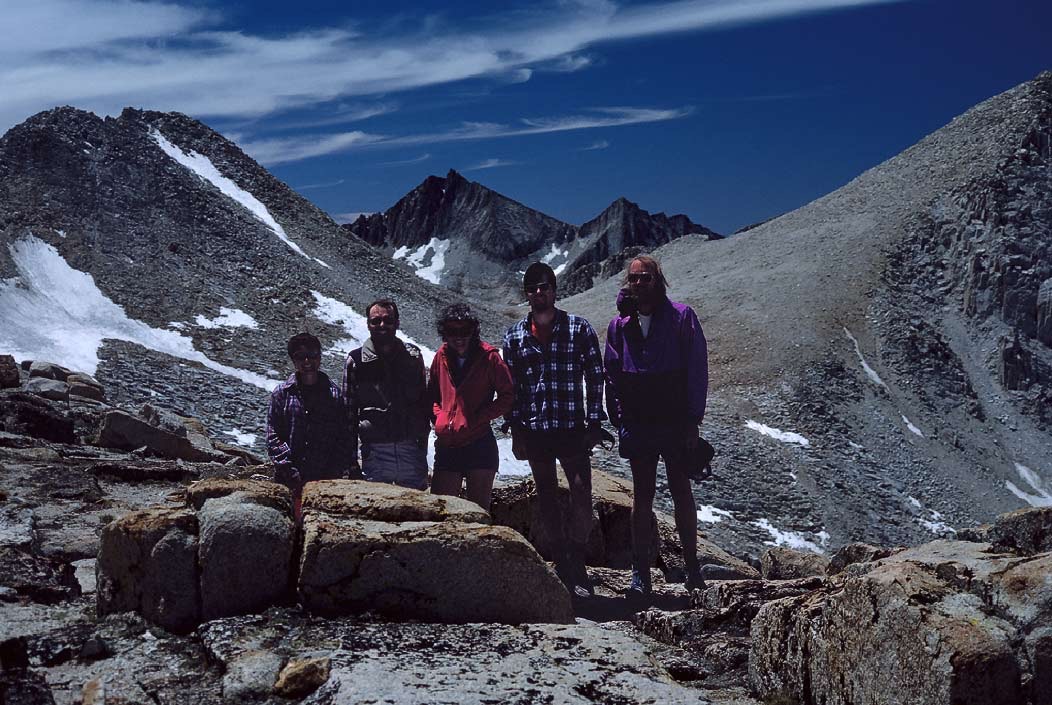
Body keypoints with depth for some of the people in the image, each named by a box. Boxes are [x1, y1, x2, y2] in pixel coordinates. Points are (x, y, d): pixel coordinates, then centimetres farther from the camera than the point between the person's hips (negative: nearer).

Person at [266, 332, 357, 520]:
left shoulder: (333, 393, 11)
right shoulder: (282, 393, 8)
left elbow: (344, 436, 10)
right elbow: (273, 436, 4)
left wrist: (349, 468, -3)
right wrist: (287, 468, -8)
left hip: (327, 478, 1)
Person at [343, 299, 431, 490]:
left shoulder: (413, 355, 7)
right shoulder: (355, 360, 2)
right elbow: (349, 412, 5)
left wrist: (423, 437, 8)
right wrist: (351, 459, 3)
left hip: (412, 451, 2)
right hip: (375, 453, -2)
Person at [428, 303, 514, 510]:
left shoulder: (488, 356, -4)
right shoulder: (441, 357, 8)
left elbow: (507, 396, -1)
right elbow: (432, 394, 21)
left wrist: (479, 418, -10)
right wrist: (439, 417, 3)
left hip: (479, 444, -4)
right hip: (446, 445, 4)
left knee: (479, 509, 3)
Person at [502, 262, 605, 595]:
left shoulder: (579, 329, 0)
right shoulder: (515, 337, 7)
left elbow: (595, 378, 1)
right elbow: (510, 387, 9)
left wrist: (594, 423, -3)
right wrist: (516, 430, 4)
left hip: (573, 429, -2)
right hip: (535, 431, 2)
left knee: (581, 493, -8)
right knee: (546, 496, 10)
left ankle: (577, 564, 3)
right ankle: (561, 560, 21)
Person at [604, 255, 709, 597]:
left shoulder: (681, 316, -2)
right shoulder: (619, 324, 8)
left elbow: (697, 369, -4)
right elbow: (612, 376, 9)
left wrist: (693, 420, -8)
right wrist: (620, 422, 1)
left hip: (675, 423, -2)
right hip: (637, 425, 3)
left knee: (681, 492, 5)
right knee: (642, 495, 6)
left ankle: (692, 566, 15)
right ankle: (640, 572, 9)